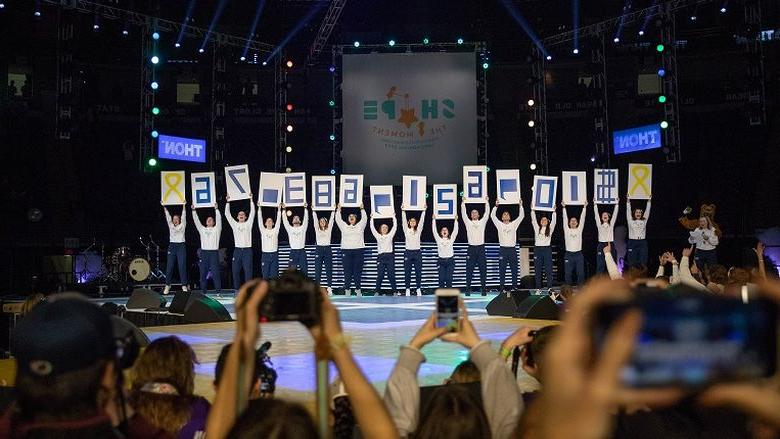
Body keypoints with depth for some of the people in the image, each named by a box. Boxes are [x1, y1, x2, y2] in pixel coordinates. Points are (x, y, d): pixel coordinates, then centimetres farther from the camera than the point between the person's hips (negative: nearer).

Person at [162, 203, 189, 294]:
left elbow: (183, 216, 3)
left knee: (182, 266, -5)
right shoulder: (171, 226, 15)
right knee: (169, 266, 0)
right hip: (172, 246, 2)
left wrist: (184, 206, -3)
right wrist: (164, 207, 6)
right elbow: (168, 217, 11)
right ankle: (167, 285, 6)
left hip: (181, 246, -2)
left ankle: (184, 285, -3)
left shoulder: (182, 226, 8)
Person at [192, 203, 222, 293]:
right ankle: (203, 291, 10)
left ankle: (218, 291, -4)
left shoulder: (216, 229, 9)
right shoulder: (202, 229, 18)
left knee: (215, 272, -6)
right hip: (204, 252, 4)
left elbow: (219, 220, -3)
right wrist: (194, 210, 5)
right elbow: (196, 221, 13)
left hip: (214, 252, -3)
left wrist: (216, 209, -10)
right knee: (203, 273, 4)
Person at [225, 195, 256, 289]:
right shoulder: (234, 225, 11)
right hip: (237, 250, 2)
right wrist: (228, 201, 5)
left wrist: (251, 200, -1)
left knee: (248, 271, -3)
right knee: (236, 271, 4)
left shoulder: (248, 224, 8)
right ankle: (237, 289, 13)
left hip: (247, 250, -2)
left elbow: (252, 213, 2)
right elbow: (227, 214, 8)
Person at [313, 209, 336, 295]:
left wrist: (333, 211, 3)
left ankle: (329, 288, 2)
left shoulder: (329, 229, 9)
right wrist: (313, 210, 4)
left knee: (329, 270, 1)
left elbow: (331, 219, 6)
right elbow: (315, 219, 7)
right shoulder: (317, 229, 9)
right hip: (319, 249, 0)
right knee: (318, 270, 0)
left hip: (327, 249, 0)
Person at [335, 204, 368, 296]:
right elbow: (338, 219, 12)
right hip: (347, 250, 0)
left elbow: (364, 219, 8)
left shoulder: (360, 226, 14)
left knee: (358, 270, 0)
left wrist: (362, 209, 12)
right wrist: (338, 209, 16)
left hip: (358, 250, 0)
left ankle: (358, 289, 5)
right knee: (347, 271, -1)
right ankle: (347, 289, 3)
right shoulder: (344, 226, 14)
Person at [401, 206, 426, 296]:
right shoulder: (406, 230, 6)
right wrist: (403, 211, -10)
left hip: (417, 252, 1)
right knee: (407, 272, 1)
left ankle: (418, 289, 8)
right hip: (408, 252, -1)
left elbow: (422, 221, 1)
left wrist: (424, 210, -5)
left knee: (418, 272, 1)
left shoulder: (418, 230, 8)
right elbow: (403, 221, -2)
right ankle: (408, 289, 8)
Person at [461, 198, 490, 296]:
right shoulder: (468, 223, 10)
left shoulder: (482, 222, 13)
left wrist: (486, 202, 3)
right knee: (469, 270, 0)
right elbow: (463, 213, 3)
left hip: (481, 248, 1)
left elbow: (487, 213, 6)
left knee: (483, 269, 1)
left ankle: (483, 289, 6)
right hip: (471, 248, -1)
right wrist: (463, 203, -1)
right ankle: (468, 289, 4)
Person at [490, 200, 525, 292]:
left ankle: (514, 286, 13)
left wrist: (520, 206, -2)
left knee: (514, 269, 4)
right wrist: (496, 206, -6)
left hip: (512, 249, 1)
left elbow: (521, 216, 5)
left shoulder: (514, 224, 10)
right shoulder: (499, 225, 8)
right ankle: (502, 287, 5)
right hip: (503, 249, -1)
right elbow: (492, 216, 1)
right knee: (502, 270, 0)